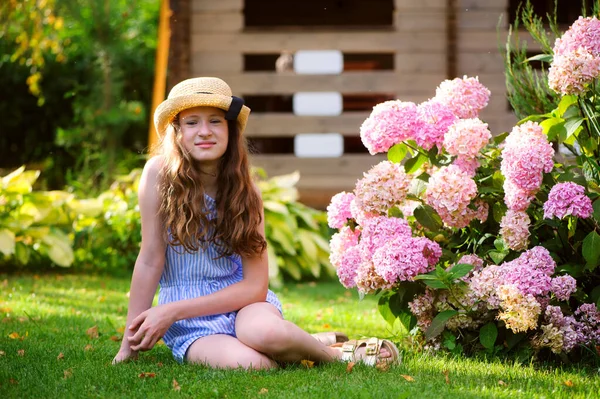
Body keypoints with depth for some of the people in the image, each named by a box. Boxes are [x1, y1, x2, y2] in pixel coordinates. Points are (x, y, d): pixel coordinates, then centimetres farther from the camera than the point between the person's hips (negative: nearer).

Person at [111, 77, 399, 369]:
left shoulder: (245, 191, -3)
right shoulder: (159, 173, -10)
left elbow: (256, 286, -9)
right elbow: (150, 259, -9)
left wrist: (171, 311, -18)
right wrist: (130, 343, -12)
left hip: (240, 300, 2)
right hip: (189, 325, -2)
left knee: (263, 331, -37)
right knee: (246, 362, -36)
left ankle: (332, 352, -6)